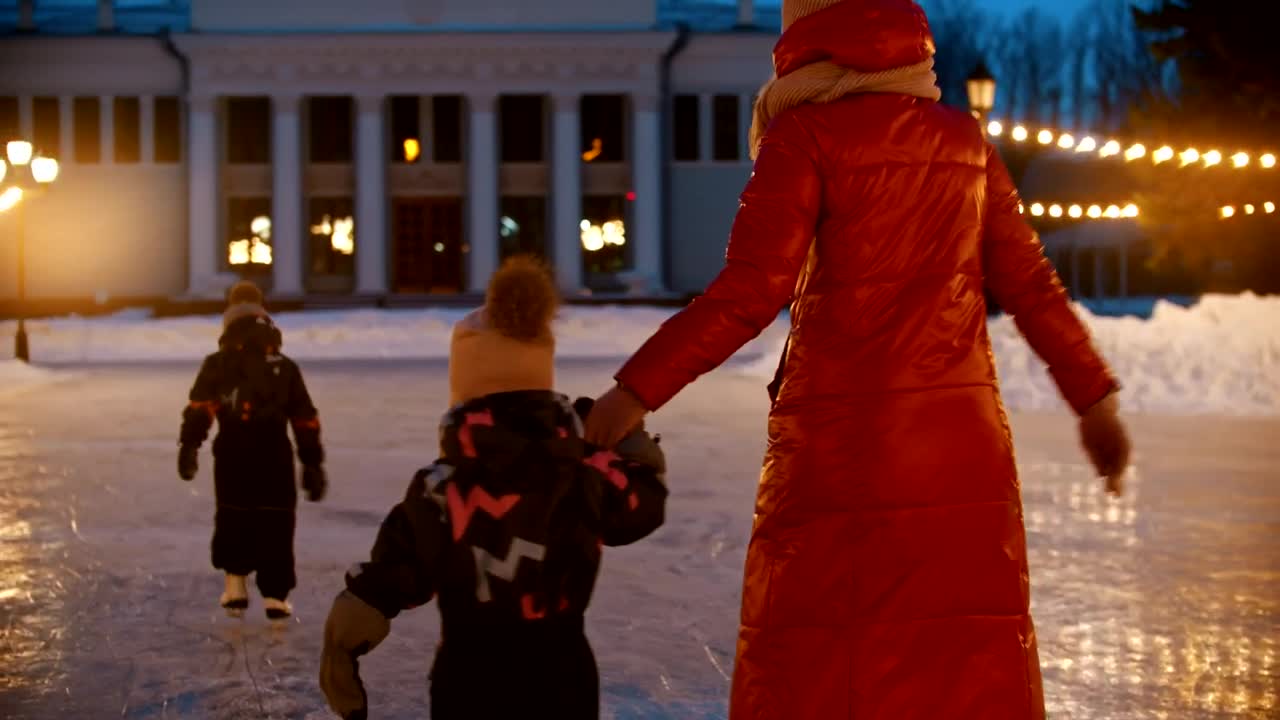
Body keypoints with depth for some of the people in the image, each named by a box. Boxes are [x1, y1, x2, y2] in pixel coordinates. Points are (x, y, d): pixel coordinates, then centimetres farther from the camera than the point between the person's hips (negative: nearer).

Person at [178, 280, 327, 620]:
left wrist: (189, 446, -13)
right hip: (275, 457, 1)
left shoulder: (218, 365, 7)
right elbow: (306, 421, 15)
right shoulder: (286, 367, 14)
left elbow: (200, 408, -7)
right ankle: (275, 595, 1)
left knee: (233, 518, 16)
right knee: (275, 525, 5)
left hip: (232, 457, -1)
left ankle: (236, 588, 15)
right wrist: (313, 464, 19)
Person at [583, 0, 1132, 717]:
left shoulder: (807, 136, -5)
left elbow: (750, 292, -13)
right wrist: (1095, 396, 19)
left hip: (843, 442, -5)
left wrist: (638, 388, -10)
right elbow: (1028, 282, 11)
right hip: (962, 438, 5)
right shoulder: (962, 139, 10)